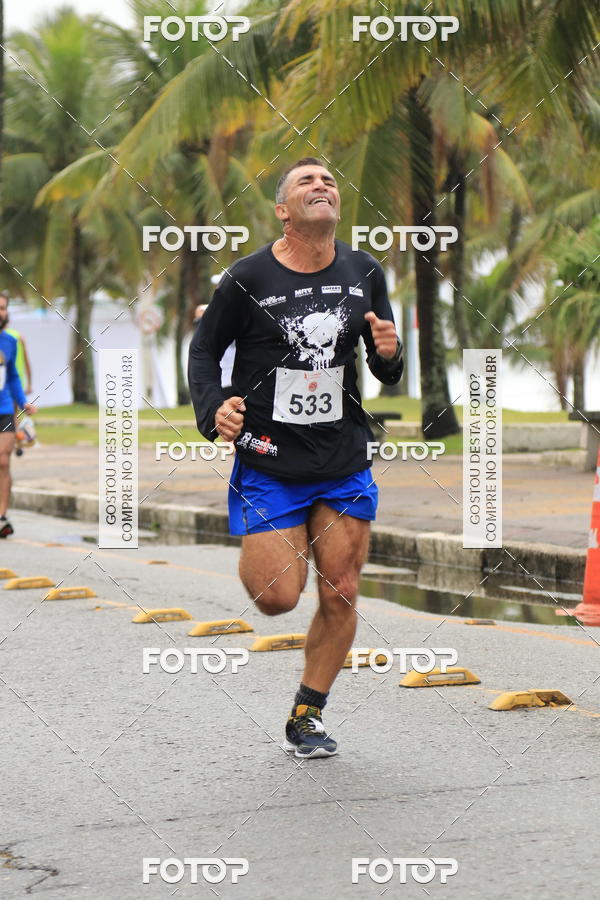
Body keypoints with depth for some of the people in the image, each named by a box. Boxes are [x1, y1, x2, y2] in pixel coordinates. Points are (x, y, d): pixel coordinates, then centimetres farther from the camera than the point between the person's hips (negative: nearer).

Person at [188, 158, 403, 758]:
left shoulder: (364, 273, 3)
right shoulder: (248, 278, -9)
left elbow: (387, 373, 11)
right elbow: (203, 350, 3)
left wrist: (388, 354, -13)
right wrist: (213, 410, -14)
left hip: (344, 461, 3)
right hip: (269, 461, -3)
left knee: (340, 595, 2)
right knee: (278, 596, -7)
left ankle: (307, 717, 21)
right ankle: (252, 549, 30)